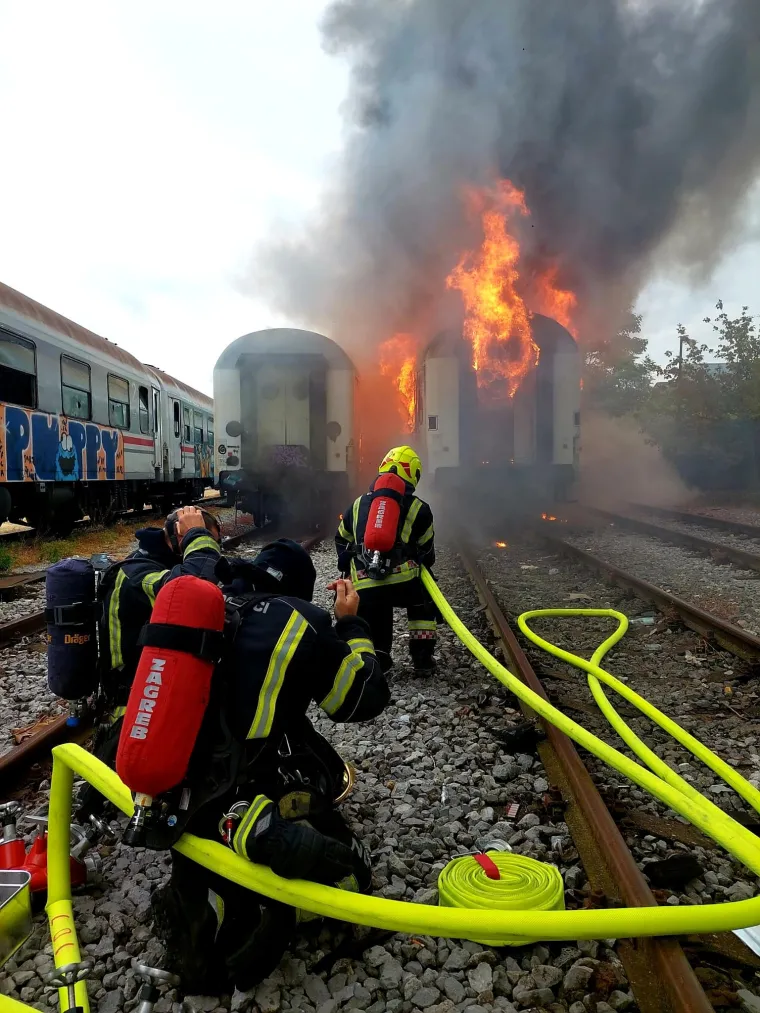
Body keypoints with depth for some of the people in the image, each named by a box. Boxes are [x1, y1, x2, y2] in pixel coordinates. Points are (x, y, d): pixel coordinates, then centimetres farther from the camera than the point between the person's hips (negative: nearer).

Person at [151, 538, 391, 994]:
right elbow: (366, 701, -1)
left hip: (175, 790, 5)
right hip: (261, 795, -5)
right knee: (349, 877, 14)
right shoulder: (301, 622, -10)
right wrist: (351, 623, 10)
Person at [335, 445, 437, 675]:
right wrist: (423, 568, 36)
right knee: (424, 601, 29)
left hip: (364, 589, 3)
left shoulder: (359, 504, 20)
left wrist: (350, 568, 41)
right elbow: (426, 551, 15)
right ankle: (423, 659, 23)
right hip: (403, 582, -2)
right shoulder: (418, 508, 9)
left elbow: (342, 541, 29)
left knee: (374, 637, 22)